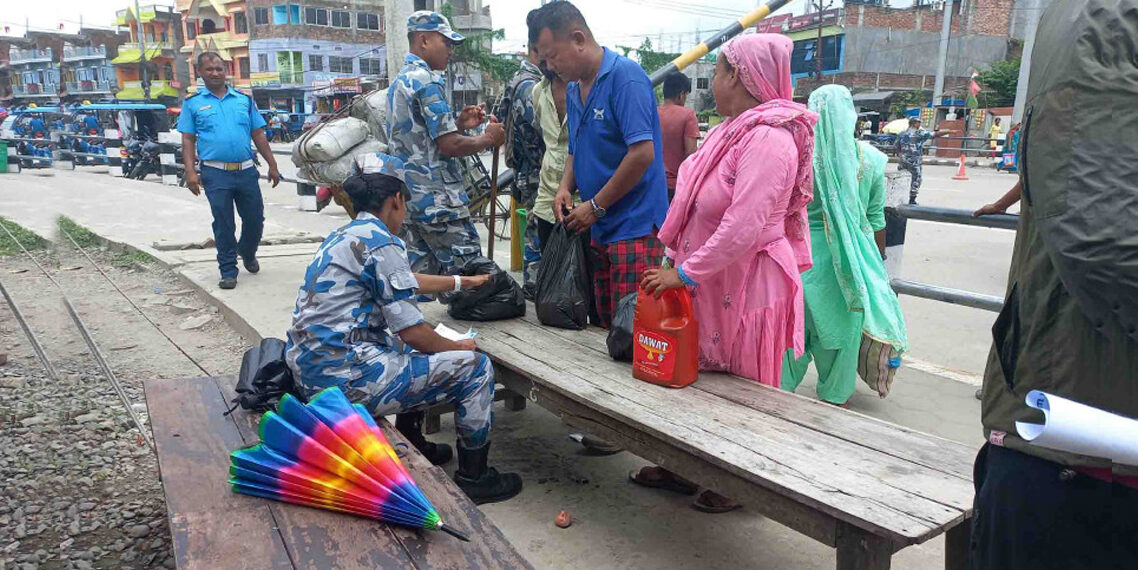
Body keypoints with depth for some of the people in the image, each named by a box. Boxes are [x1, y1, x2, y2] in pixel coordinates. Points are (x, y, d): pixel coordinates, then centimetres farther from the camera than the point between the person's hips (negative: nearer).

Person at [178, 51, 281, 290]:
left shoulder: (244, 99, 11)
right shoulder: (193, 103, 5)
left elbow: (258, 134, 12)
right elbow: (188, 140, 2)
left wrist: (272, 165, 8)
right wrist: (190, 172, -8)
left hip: (246, 170, 2)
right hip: (216, 174, -2)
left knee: (255, 219, 9)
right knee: (223, 224, 2)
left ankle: (247, 253, 37)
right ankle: (228, 271, 14)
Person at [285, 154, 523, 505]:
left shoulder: (344, 236, 15)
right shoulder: (382, 243, -14)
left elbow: (404, 281, 31)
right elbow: (412, 332, -15)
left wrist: (462, 282, 41)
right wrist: (458, 347, 4)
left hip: (308, 370, 10)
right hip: (345, 378, -10)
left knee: (410, 351, 32)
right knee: (475, 367, -1)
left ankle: (412, 445, 38)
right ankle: (473, 477, 13)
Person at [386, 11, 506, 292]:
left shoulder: (400, 81, 18)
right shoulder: (427, 81, -12)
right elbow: (450, 145, -17)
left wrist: (459, 123, 13)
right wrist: (488, 138, -2)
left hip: (409, 196, 10)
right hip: (437, 200, -10)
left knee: (419, 272, 11)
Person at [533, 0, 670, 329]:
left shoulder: (625, 76, -13)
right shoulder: (573, 89, 14)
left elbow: (642, 153, -20)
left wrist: (596, 206, -14)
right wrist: (566, 188, 3)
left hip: (635, 226, -9)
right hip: (600, 228, 9)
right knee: (605, 325, 14)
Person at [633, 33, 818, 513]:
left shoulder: (769, 140, -21)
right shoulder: (734, 131, 10)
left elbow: (744, 227, -29)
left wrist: (684, 273, -23)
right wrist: (678, 261, 14)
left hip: (746, 286, -9)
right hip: (708, 280, 9)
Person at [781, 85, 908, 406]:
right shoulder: (870, 159, -3)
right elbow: (876, 221, 4)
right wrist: (878, 264, 17)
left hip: (803, 255, -2)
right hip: (851, 260, 2)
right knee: (843, 328, 14)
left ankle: (782, 389, 23)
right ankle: (834, 397, 29)